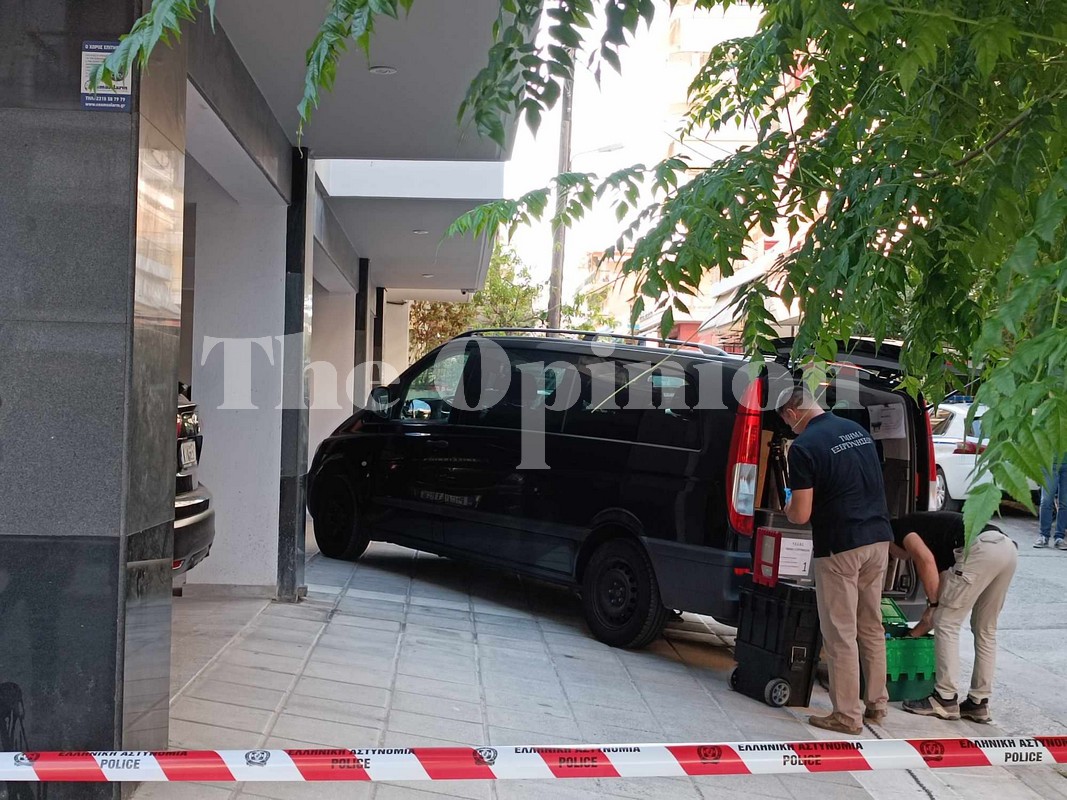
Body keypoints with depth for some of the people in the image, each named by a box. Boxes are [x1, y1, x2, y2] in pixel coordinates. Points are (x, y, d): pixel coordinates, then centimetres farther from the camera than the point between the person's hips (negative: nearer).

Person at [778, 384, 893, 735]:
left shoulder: (804, 446, -13)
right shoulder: (857, 430, 10)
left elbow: (801, 515, -14)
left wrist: (788, 507, 8)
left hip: (840, 547, -7)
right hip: (878, 539, 7)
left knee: (840, 634, 2)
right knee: (872, 628, 18)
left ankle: (847, 716, 8)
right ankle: (877, 704, 27)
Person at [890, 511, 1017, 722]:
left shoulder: (899, 528, 17)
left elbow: (925, 559, -5)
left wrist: (933, 604, 5)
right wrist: (916, 632, 49)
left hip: (980, 548, -9)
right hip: (1008, 548, 9)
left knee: (946, 625, 5)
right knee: (985, 630, 19)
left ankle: (945, 700, 10)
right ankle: (978, 703, 22)